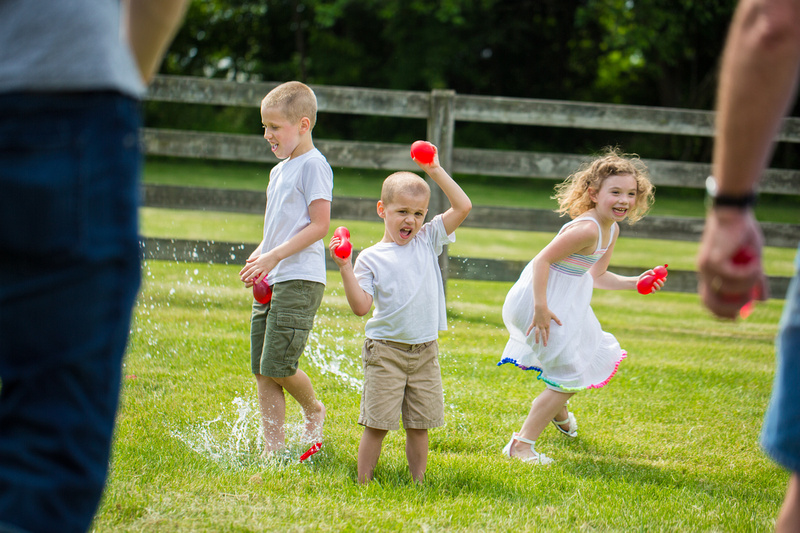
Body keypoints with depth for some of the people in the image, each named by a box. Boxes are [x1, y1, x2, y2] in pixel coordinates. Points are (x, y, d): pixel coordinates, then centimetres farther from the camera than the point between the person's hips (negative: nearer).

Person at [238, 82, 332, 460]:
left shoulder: (313, 165, -9)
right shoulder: (279, 170, 19)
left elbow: (319, 225, -15)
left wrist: (274, 256, -18)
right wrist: (258, 256, 8)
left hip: (300, 280, -9)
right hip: (271, 283, 9)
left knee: (277, 366, -12)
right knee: (262, 370, 4)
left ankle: (314, 412, 16)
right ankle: (273, 448, 8)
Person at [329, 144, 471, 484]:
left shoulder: (427, 241, 7)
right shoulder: (371, 258, -4)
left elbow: (463, 207, 1)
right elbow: (360, 306, -10)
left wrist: (435, 171, -4)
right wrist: (345, 268, -20)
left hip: (425, 352, 3)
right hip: (386, 350, -3)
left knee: (419, 425, 8)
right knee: (377, 423, -3)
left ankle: (419, 482, 16)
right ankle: (364, 483, 5)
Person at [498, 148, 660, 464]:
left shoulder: (611, 230, 4)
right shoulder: (586, 229, -27)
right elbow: (542, 261, -29)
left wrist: (634, 283, 6)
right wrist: (541, 308, -31)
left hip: (568, 304, 10)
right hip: (545, 302, -10)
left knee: (594, 359, 30)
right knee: (569, 378, -7)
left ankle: (559, 412, 60)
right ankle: (521, 446, -2)